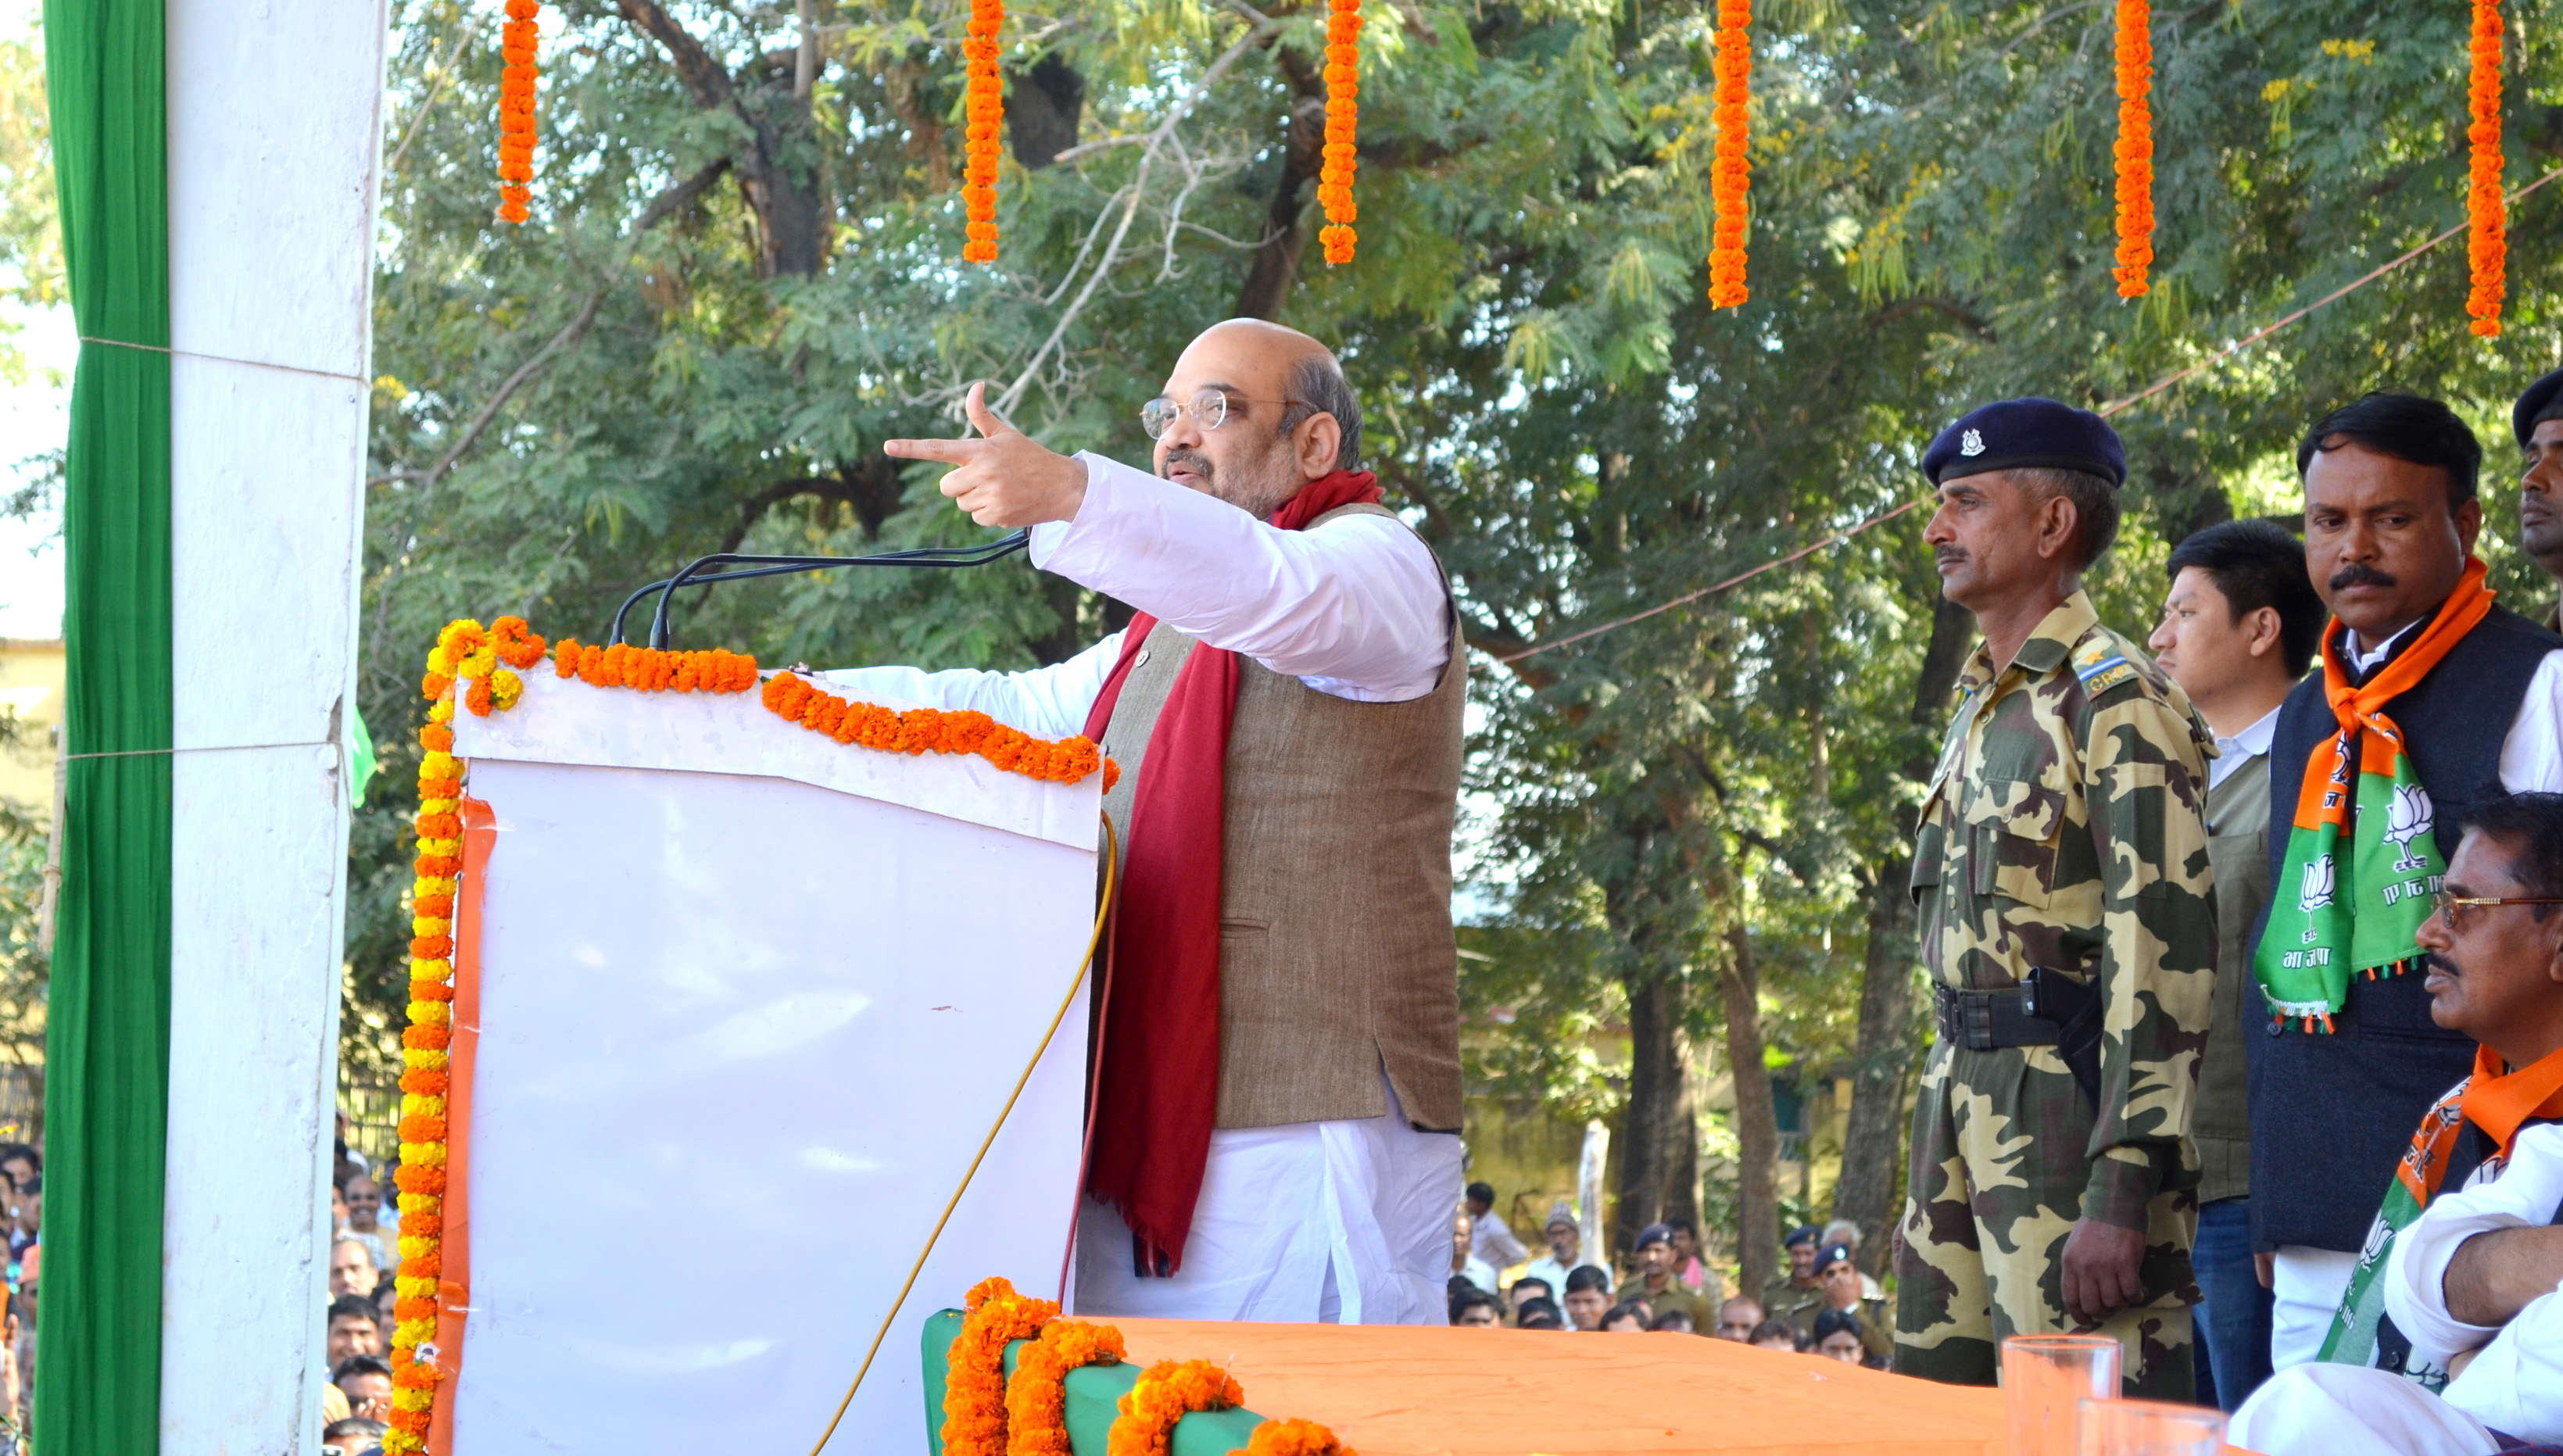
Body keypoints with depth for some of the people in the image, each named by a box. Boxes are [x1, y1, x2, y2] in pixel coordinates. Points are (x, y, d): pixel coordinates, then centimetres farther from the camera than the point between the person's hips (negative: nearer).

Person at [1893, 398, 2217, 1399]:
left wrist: (2121, 1190, -23)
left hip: (2064, 1098, -9)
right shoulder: (1984, 709, 20)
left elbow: (2163, 952, -17)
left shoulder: (2116, 701, -9)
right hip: (1965, 1090, 9)